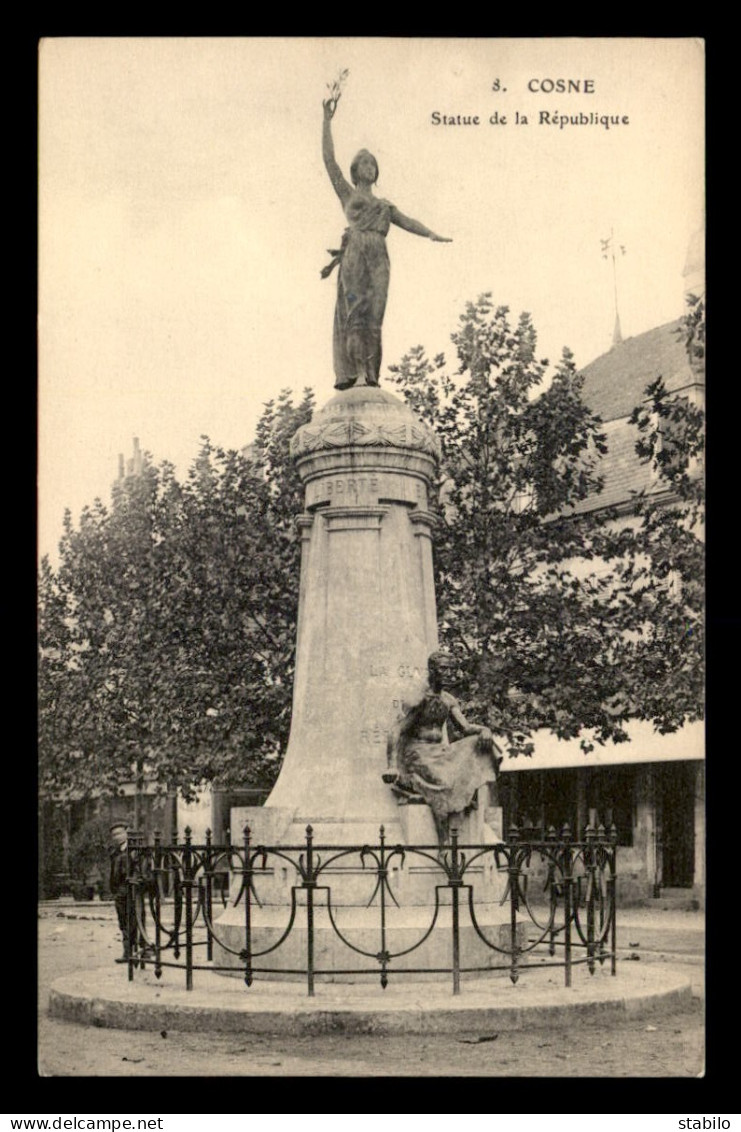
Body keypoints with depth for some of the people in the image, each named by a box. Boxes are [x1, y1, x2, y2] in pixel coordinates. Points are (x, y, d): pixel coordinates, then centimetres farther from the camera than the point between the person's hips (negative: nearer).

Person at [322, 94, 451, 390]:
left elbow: (408, 222, 17)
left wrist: (432, 235, -1)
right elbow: (328, 158, 14)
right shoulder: (347, 194, 21)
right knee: (355, 312, -15)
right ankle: (350, 374, -22)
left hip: (378, 260, 3)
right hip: (354, 256, -3)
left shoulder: (385, 206, 30)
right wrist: (327, 120, 9)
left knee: (373, 317, -8)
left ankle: (371, 376, -14)